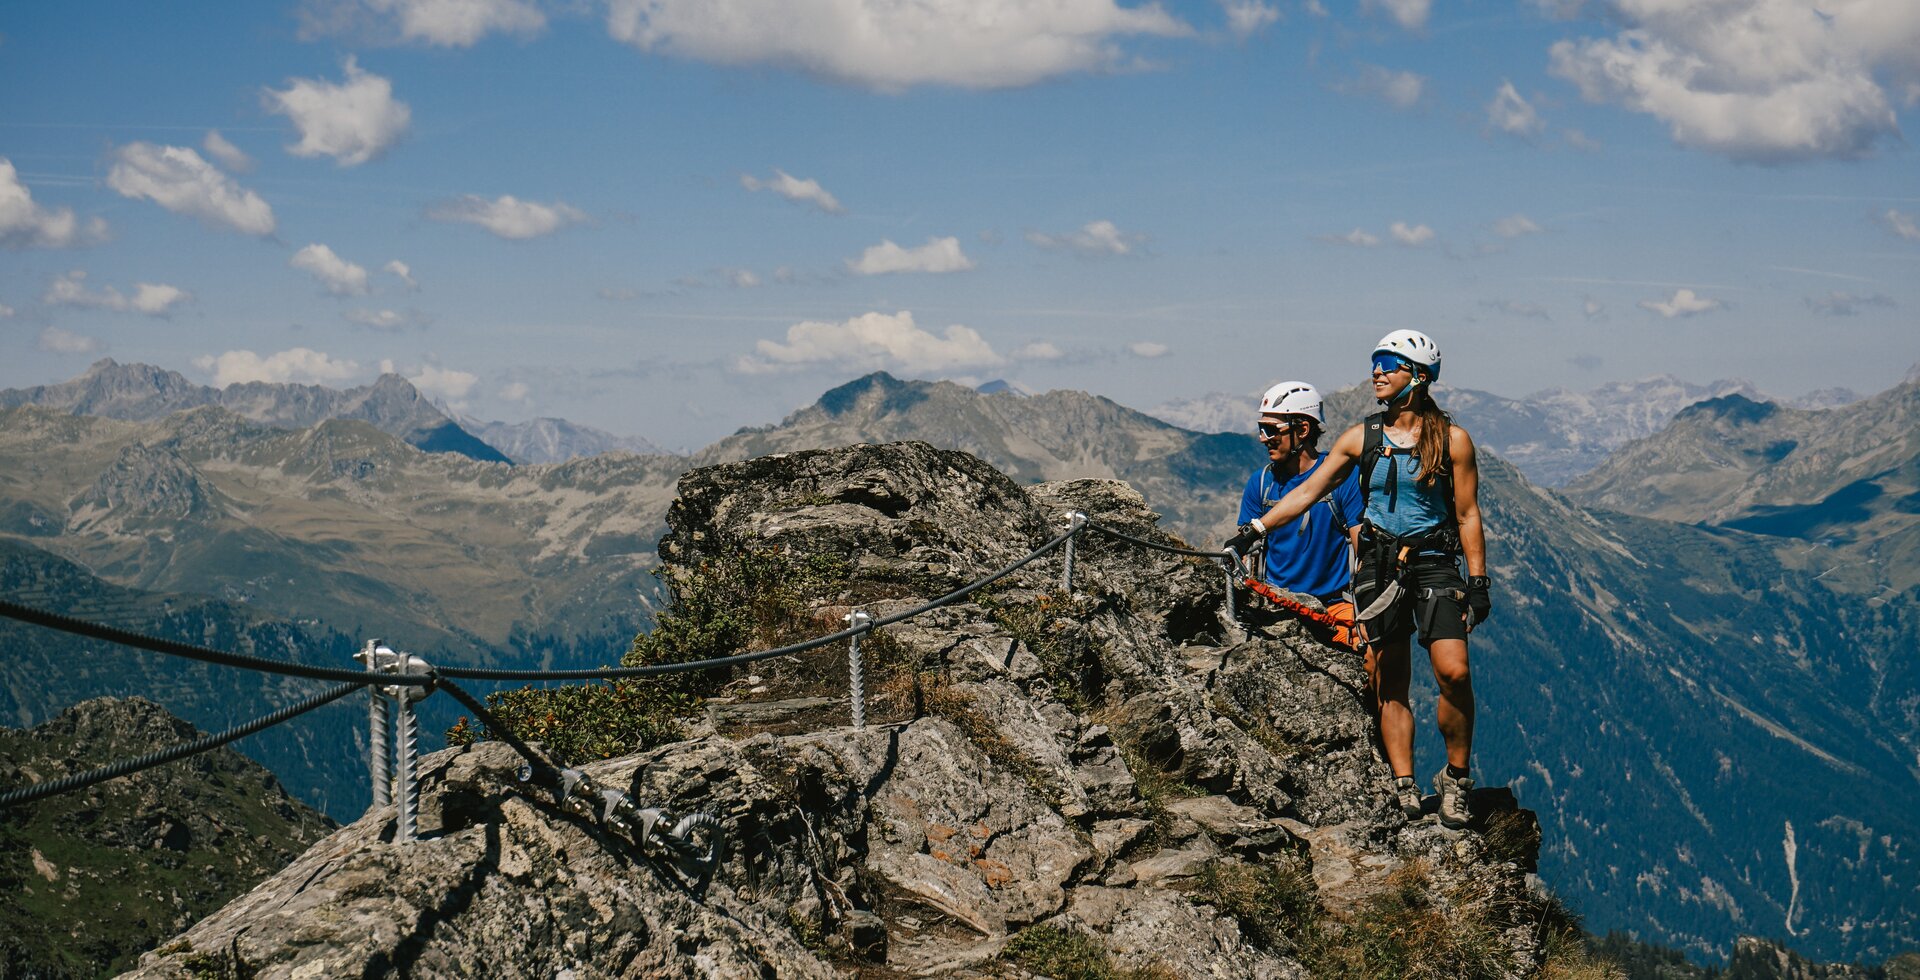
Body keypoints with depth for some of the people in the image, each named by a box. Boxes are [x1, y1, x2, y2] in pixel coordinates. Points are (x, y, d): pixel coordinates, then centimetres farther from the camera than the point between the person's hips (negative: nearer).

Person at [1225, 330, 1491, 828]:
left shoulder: (1452, 440, -1)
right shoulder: (1361, 438, 5)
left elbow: (1468, 515, 1)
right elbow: (1307, 491, 6)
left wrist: (1479, 583, -3)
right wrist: (1253, 530, -1)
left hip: (1435, 563, -3)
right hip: (1378, 565, 3)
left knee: (1453, 673, -16)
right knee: (1387, 683, 1)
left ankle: (1456, 778, 0)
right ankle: (1404, 788, 5)